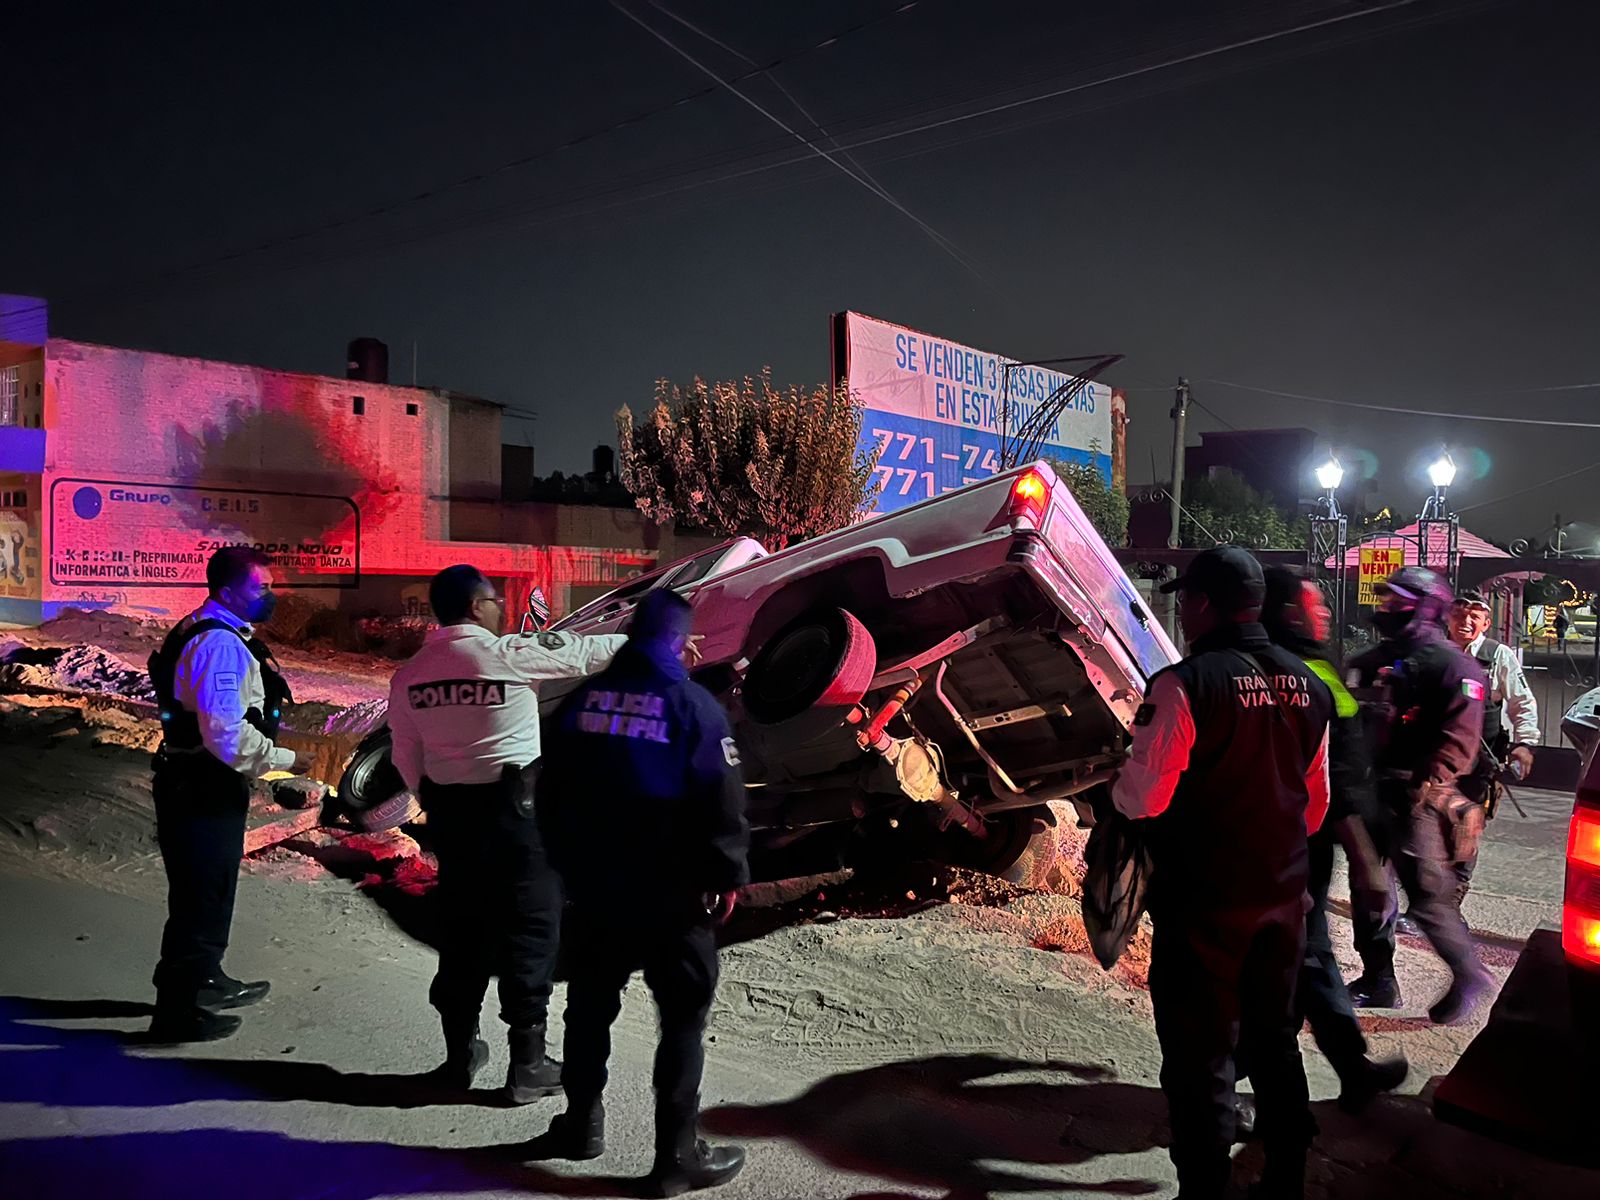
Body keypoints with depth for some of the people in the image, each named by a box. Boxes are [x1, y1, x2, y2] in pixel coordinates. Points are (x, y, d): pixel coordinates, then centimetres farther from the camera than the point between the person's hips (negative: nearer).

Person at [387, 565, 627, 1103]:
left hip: (449, 810, 6)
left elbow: (406, 757, 8)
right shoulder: (509, 654, -14)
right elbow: (588, 652, -3)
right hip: (515, 808, -5)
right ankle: (528, 1064, 11)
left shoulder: (410, 674, 2)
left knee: (461, 927, 16)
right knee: (530, 927, 5)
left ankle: (460, 1054, 26)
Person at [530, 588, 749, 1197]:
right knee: (682, 1017, 6)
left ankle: (581, 1125, 34)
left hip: (594, 886, 5)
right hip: (671, 894, -5)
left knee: (590, 1007, 20)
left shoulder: (583, 699, 2)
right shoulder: (694, 706, -12)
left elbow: (551, 792, 9)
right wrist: (727, 876, -3)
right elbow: (722, 804, -15)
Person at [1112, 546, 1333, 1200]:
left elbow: (1141, 797, -20)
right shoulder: (1308, 686, 5)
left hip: (1203, 902, -7)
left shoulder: (1186, 684, -19)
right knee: (1274, 1041, 21)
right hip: (1283, 896, 7)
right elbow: (1316, 801, 14)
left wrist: (1116, 782, 1)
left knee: (1200, 1056, 5)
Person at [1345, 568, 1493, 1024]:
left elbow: (1460, 734, -16)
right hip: (1369, 792, 8)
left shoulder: (1450, 664, -7)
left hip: (1415, 798, -8)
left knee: (1428, 894, -6)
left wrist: (1429, 781, -24)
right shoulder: (1371, 661, 17)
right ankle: (1377, 980, 23)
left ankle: (1468, 975, 14)